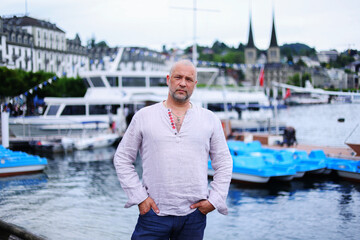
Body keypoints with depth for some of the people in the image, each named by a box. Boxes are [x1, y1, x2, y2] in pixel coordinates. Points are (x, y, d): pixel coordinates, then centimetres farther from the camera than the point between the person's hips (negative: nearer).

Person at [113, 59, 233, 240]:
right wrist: (139, 197, -2)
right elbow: (122, 159, 7)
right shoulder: (143, 116, 5)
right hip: (154, 213, -1)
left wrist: (214, 200, 2)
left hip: (194, 215, 2)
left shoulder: (210, 119, 9)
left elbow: (224, 163, 13)